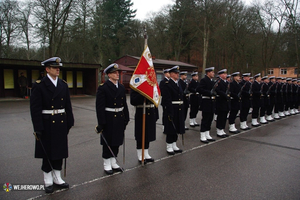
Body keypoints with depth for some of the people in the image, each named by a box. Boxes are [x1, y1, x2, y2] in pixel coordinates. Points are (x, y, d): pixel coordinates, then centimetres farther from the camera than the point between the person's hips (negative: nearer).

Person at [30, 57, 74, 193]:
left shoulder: (63, 85, 7)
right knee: (47, 153, 7)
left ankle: (57, 178, 28)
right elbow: (35, 108, -10)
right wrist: (38, 128, -14)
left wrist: (69, 123, 7)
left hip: (61, 123, 4)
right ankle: (48, 181, 24)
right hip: (47, 124, -4)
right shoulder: (39, 85, -7)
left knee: (60, 151, 12)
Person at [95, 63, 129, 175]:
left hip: (120, 118, 6)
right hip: (109, 120, -6)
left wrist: (126, 118, 10)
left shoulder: (121, 87, 10)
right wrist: (101, 123, -17)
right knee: (108, 143, 6)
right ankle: (107, 165, 22)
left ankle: (113, 163, 31)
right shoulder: (103, 88, -10)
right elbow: (100, 107, -14)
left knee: (117, 141, 15)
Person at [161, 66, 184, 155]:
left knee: (176, 128, 15)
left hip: (179, 110, 8)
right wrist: (170, 113, -22)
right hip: (172, 110, -8)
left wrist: (182, 110, 14)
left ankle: (174, 146, 27)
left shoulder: (178, 84, 15)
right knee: (171, 128, 2)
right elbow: (167, 100, -18)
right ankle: (169, 147, 16)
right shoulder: (167, 85, -12)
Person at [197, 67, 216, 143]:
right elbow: (199, 89, -22)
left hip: (212, 102, 9)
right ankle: (202, 137, 6)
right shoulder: (203, 80, -10)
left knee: (210, 119, 13)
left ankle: (207, 135, 24)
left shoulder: (212, 81, 17)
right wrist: (209, 92, -25)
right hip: (206, 102, -9)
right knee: (205, 119, -3)